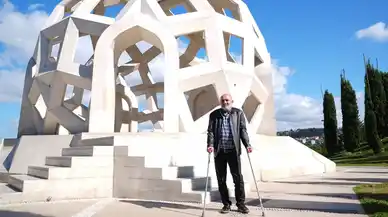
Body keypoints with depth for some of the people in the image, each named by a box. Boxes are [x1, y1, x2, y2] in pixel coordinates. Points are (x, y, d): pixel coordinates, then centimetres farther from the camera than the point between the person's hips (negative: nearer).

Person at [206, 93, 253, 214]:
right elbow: (210, 131, 2)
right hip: (219, 151, 1)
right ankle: (226, 204, 17)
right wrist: (210, 145, -13)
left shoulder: (238, 113, 9)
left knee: (238, 178, 0)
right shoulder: (214, 115, 9)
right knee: (221, 179, 6)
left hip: (233, 150, -1)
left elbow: (243, 130, 4)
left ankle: (241, 204, 12)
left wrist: (247, 144, -8)